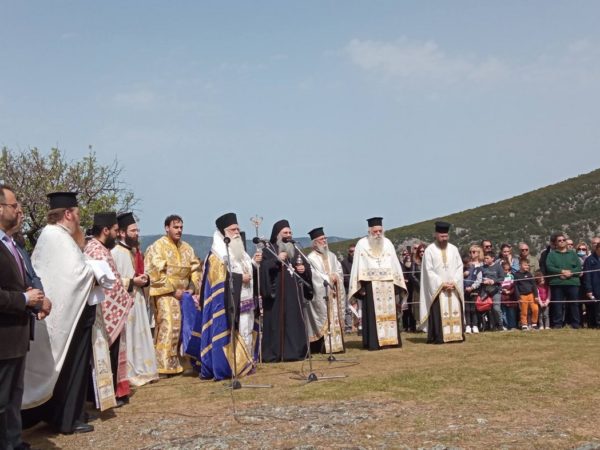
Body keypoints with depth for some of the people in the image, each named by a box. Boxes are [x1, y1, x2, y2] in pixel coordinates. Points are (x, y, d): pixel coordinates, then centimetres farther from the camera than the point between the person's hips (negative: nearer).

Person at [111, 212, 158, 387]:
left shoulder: (136, 251, 14)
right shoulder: (115, 253, -12)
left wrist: (145, 279, 3)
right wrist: (132, 282, -19)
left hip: (138, 300, 9)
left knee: (140, 336, 12)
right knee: (127, 337, -6)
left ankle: (141, 370, 20)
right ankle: (127, 374, 1)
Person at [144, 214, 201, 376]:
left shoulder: (187, 248, 16)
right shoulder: (157, 247, -3)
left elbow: (195, 269, 16)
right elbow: (156, 273, -11)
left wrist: (192, 288, 0)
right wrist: (173, 290, -13)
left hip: (184, 294, 6)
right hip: (165, 295, -6)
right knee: (168, 327, -14)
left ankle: (181, 362, 12)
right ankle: (163, 366, -9)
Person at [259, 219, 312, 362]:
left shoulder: (295, 250, 17)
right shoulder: (269, 249, 0)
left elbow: (306, 265, 21)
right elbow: (262, 267, -14)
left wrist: (304, 269, 0)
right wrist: (277, 260, -20)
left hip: (293, 293, 5)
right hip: (276, 293, -5)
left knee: (294, 321, 4)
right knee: (275, 321, -5)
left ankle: (294, 351, 10)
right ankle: (273, 354, -2)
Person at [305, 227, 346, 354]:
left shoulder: (331, 256, 17)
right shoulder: (312, 258, -4)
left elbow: (339, 270, 13)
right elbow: (314, 275, -13)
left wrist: (335, 276, -7)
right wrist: (328, 278, -12)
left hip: (333, 292, 6)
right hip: (321, 294, -6)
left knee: (335, 317, 5)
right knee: (323, 318, -9)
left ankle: (336, 344, 8)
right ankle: (323, 346, -9)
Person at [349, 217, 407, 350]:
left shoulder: (387, 243, 11)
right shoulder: (362, 244, 2)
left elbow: (395, 263, 12)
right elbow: (358, 266, -1)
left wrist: (397, 283, 4)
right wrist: (361, 286, -9)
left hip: (388, 283, 3)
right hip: (371, 284, -3)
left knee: (390, 312, 4)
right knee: (373, 314, -5)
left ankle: (392, 339, 10)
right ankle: (374, 342, -3)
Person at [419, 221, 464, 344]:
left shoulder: (453, 249, 9)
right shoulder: (429, 250, -2)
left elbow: (459, 267, 7)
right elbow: (429, 271, -6)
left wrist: (454, 282, -7)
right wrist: (442, 283, -13)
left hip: (454, 287, 4)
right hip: (437, 288, -4)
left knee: (455, 310, 2)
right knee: (438, 312, -6)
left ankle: (456, 335, 6)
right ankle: (439, 337, -6)